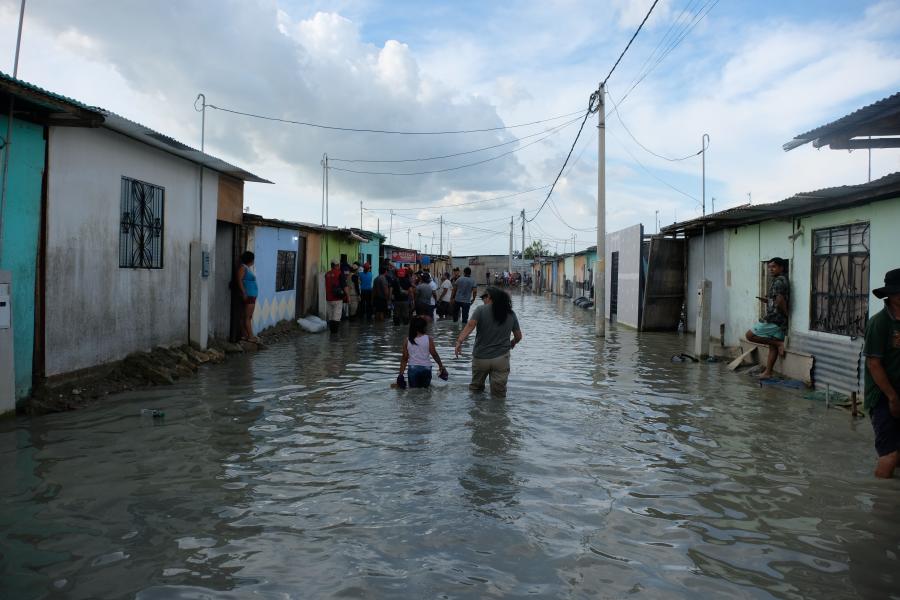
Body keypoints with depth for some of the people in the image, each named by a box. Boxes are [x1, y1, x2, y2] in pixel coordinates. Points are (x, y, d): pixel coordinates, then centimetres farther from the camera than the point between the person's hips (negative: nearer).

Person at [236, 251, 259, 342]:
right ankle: (250, 336, -7)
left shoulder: (247, 268, 17)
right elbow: (239, 280, -18)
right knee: (248, 316, -7)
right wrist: (244, 293, -23)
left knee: (246, 316, 10)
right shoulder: (242, 267, -10)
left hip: (252, 296, 10)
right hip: (248, 296, -10)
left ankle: (244, 334, 14)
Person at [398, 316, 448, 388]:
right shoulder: (428, 338, -3)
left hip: (413, 368, 1)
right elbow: (434, 354, -3)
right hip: (426, 368, -1)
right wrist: (441, 365, 10)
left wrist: (401, 374, 4)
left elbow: (404, 358, 1)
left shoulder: (407, 341, 2)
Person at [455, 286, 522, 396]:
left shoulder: (481, 310, -5)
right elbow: (518, 336, 11)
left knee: (475, 389, 18)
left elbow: (470, 325, -21)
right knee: (499, 394, 9)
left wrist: (459, 341, -27)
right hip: (501, 358, 2)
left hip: (480, 358, -2)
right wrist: (512, 343, 32)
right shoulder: (511, 314, 5)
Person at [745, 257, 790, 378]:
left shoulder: (778, 281, -15)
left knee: (749, 335, -5)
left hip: (773, 319, -10)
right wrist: (767, 300, 13)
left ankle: (778, 343, -4)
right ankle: (767, 372, 12)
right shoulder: (784, 280, 16)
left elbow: (780, 300, -27)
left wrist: (786, 313, -15)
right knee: (772, 346, 10)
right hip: (779, 321, 10)